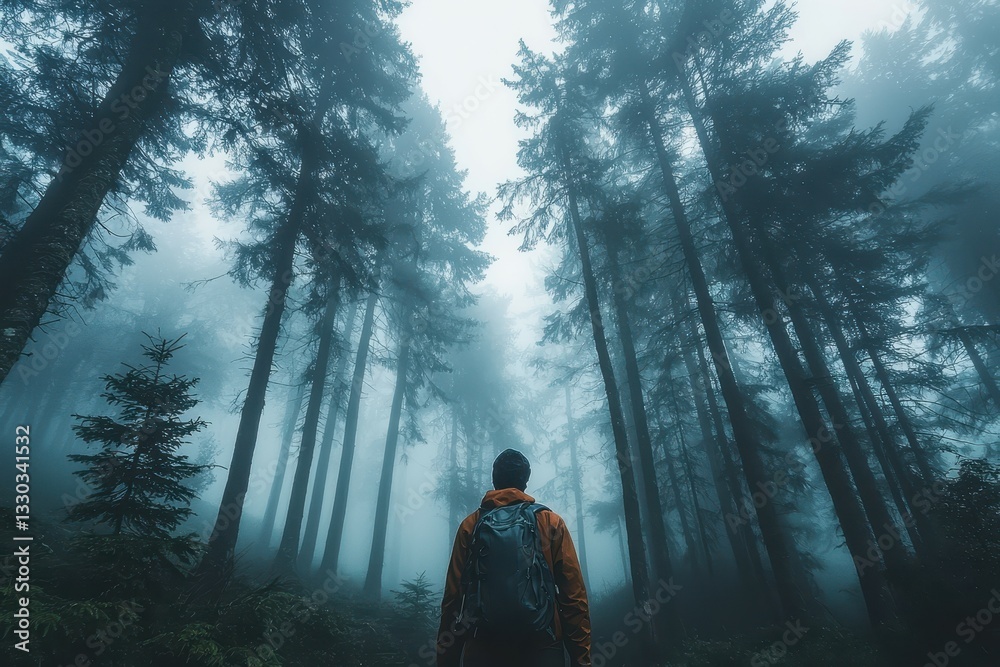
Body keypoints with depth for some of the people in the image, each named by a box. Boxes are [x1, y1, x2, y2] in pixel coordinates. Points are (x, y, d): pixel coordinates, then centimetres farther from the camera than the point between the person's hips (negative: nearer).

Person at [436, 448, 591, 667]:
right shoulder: (552, 522, 4)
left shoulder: (470, 525, 6)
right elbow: (574, 596, -1)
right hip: (540, 648, 0)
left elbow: (453, 597, 3)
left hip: (482, 649, 1)